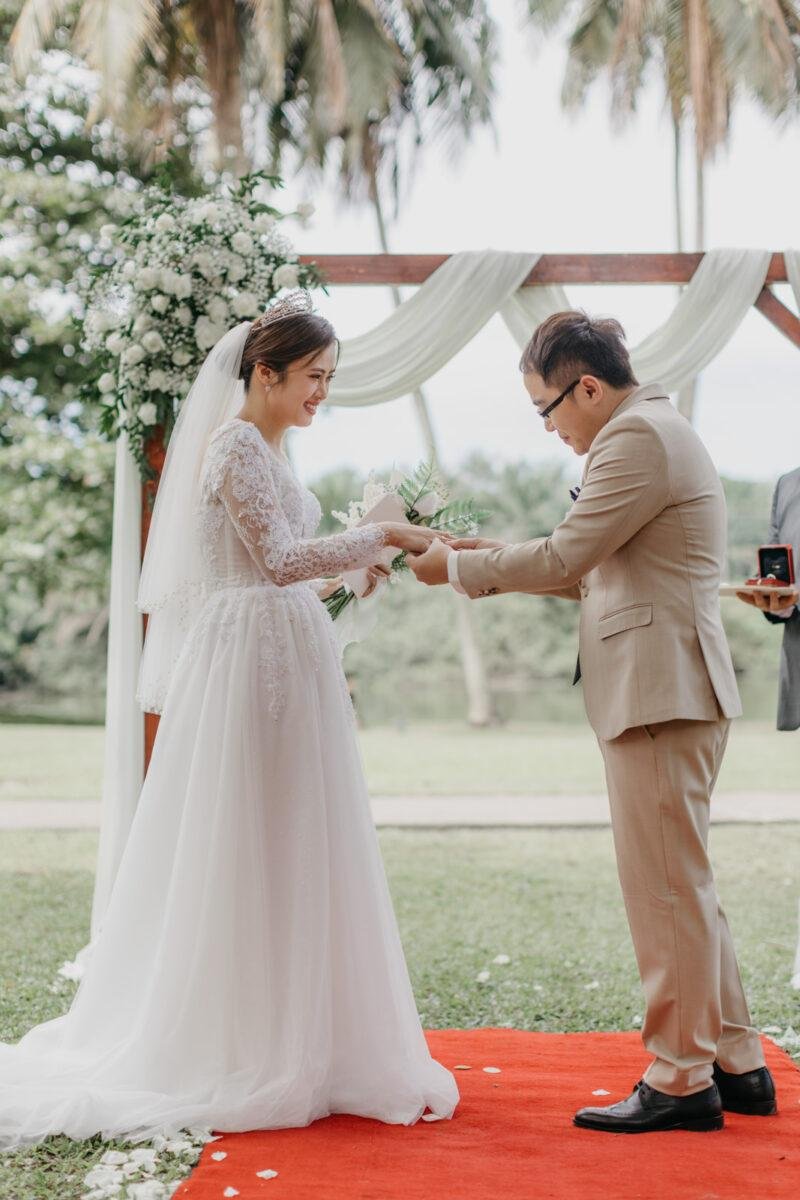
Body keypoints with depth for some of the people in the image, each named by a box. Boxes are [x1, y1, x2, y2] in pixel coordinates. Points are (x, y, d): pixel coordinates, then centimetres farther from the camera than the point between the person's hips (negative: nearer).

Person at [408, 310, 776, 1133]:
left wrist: (460, 567, -4)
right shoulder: (659, 430, 21)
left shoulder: (639, 436, -12)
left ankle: (680, 1079, 8)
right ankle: (735, 1065, 24)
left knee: (665, 886, -3)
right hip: (671, 692, 11)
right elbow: (599, 571, 22)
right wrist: (499, 558, 15)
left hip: (661, 690, -11)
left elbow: (566, 556, -16)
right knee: (683, 884, 15)